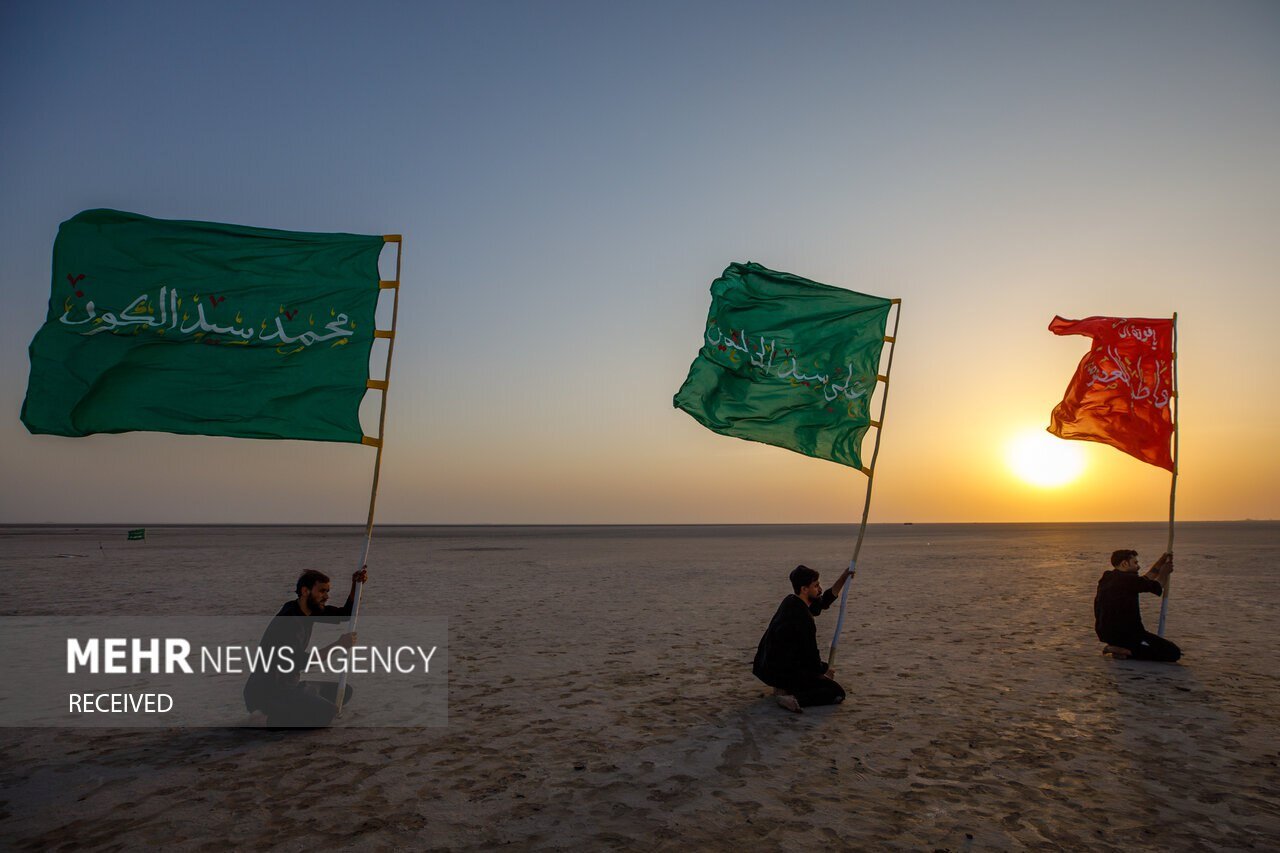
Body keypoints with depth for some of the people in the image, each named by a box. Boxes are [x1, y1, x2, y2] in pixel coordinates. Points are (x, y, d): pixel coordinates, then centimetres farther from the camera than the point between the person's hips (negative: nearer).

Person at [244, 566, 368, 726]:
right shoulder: (288, 619, -23)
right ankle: (277, 720, -5)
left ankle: (290, 715, 9)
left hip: (291, 685, 9)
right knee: (327, 711, -25)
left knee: (344, 691, 6)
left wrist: (355, 585, -5)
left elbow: (346, 614, 11)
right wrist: (337, 646, -28)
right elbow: (297, 663, -31)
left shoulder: (312, 609, 3)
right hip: (268, 692, -9)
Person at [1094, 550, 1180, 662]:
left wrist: (1160, 562, 21)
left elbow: (1145, 579, 22)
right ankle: (1125, 651, -12)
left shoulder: (1108, 578, 12)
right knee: (1174, 653, -4)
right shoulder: (1127, 579, -16)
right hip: (1125, 634, -9)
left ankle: (1116, 646, 11)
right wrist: (1164, 573, 18)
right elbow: (1156, 587, -1)